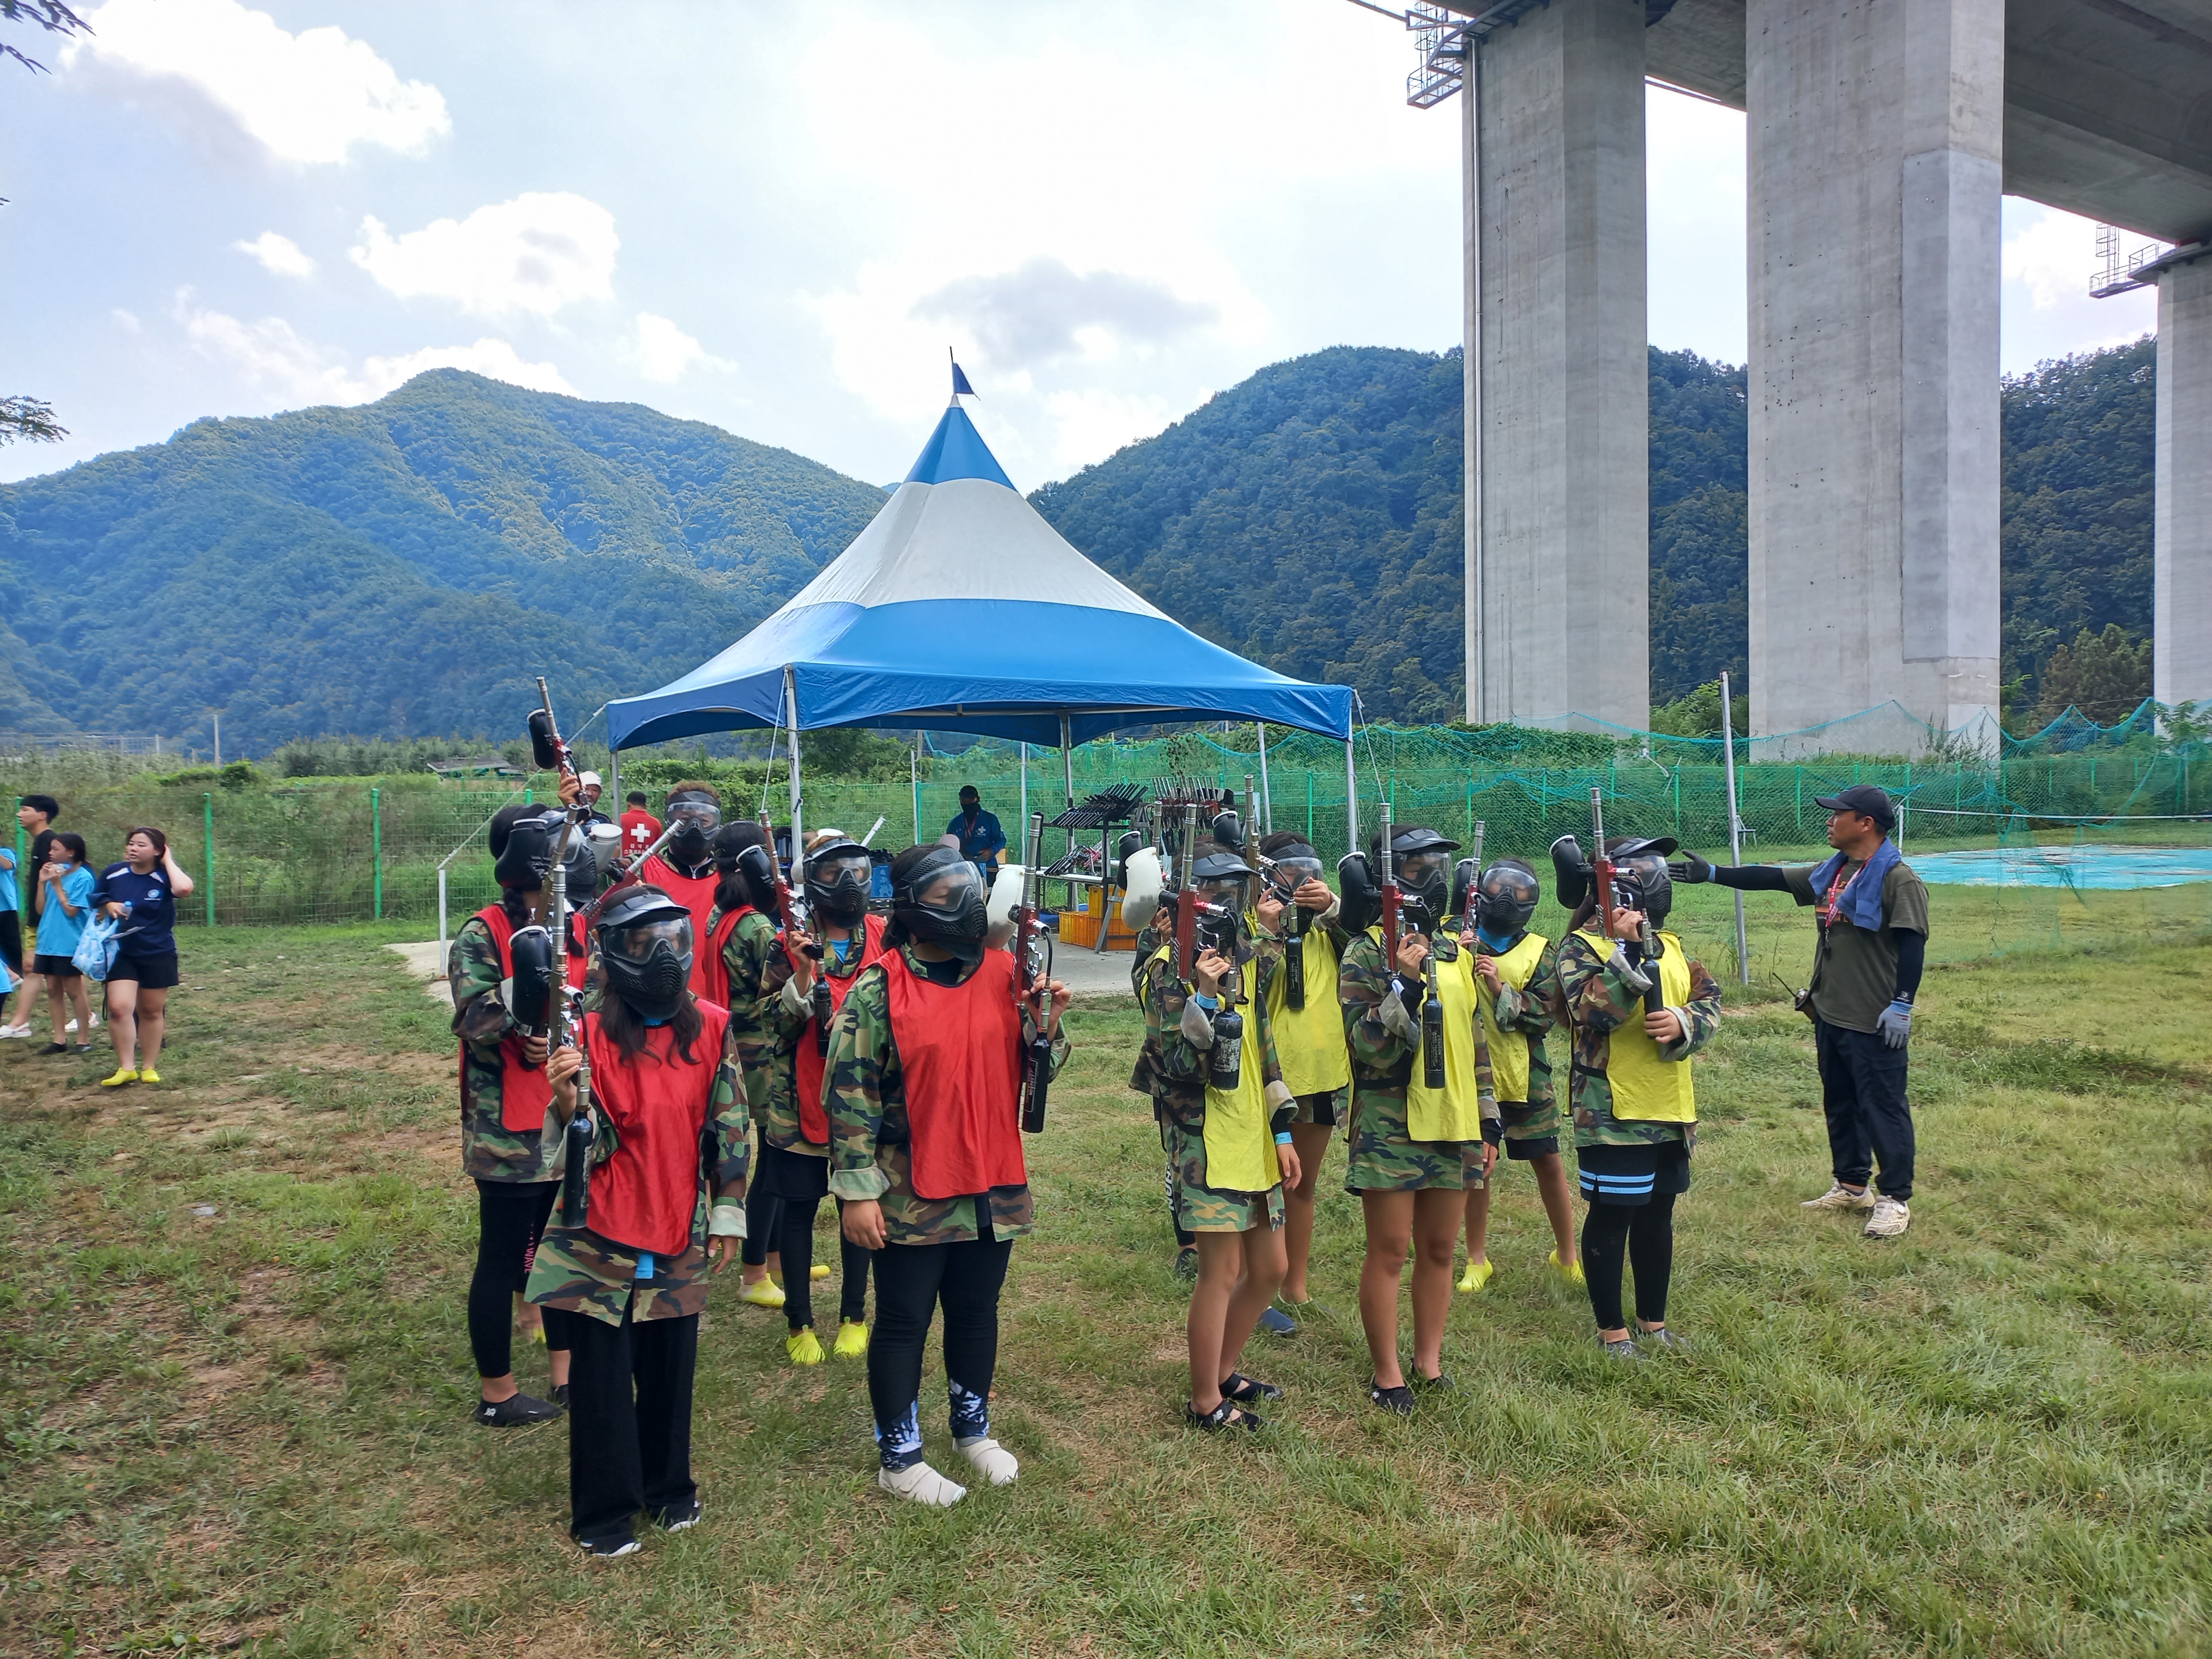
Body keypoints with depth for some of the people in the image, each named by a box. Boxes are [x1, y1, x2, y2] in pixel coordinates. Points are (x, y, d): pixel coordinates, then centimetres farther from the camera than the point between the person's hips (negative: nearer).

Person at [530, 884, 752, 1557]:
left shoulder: (713, 1027, -3)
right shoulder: (593, 1033, -10)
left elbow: (729, 1126, 3)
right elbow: (587, 1145, -11)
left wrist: (728, 1212, 3)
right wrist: (565, 1096, -31)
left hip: (680, 1233, 3)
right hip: (602, 1235, -2)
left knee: (671, 1365, 13)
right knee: (601, 1372, 6)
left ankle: (667, 1486, 35)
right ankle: (604, 1509, 24)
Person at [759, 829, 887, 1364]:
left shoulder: (885, 937, 1)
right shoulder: (790, 944, -6)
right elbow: (775, 1023, -9)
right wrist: (804, 974, -24)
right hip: (800, 1099, -2)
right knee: (799, 1207, 8)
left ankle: (854, 1315, 28)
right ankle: (800, 1321, 24)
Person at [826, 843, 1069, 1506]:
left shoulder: (1002, 972, 1)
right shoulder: (877, 990, -12)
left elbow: (1033, 1072, 8)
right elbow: (849, 1095, -11)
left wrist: (1046, 1027, -13)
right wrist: (857, 1191, -13)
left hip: (993, 1186, 5)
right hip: (910, 1195, -4)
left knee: (977, 1312, 20)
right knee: (903, 1322, 9)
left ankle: (973, 1429, 41)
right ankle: (899, 1457, 27)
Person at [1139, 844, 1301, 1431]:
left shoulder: (1245, 959, 11)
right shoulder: (1172, 966, -13)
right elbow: (1178, 1065, -19)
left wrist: (1282, 1132, 13)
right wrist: (1203, 995, -31)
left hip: (1253, 1141, 8)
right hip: (1206, 1141, -8)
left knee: (1269, 1269, 14)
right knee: (1222, 1272, -1)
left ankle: (1223, 1370, 33)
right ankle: (1206, 1401, 16)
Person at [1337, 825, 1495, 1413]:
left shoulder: (1459, 952, 10)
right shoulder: (1368, 954, -8)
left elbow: (1478, 1043, 15)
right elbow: (1370, 1049, -16)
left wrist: (1489, 1121, 13)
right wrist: (1404, 983, -27)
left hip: (1452, 1125, 6)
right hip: (1391, 1127, -5)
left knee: (1439, 1251, 13)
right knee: (1390, 1253, 1)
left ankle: (1429, 1362, 27)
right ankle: (1387, 1375, 14)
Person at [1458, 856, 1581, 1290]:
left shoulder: (1540, 952, -1)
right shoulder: (1456, 941, -1)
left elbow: (1543, 1016, -10)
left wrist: (1500, 988, -22)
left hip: (1525, 1078, 0)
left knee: (1548, 1163, 6)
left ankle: (1567, 1253, 26)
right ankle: (1477, 1259, 24)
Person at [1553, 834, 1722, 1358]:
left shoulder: (1668, 942, 11)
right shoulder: (1581, 946, -10)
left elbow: (1709, 999, 7)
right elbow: (1592, 1012, -24)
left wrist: (1685, 1024, -14)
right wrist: (1627, 952, -30)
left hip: (1670, 1112, 7)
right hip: (1612, 1114, -7)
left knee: (1658, 1217, 17)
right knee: (1611, 1219, 3)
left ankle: (1653, 1321, 32)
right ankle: (1612, 1329, 17)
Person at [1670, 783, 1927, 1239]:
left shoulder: (1898, 878, -15)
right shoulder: (1830, 873, 11)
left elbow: (1912, 944, -19)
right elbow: (1771, 878, 15)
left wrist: (1901, 1004, -22)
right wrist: (1713, 873, 11)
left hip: (1874, 1023, -9)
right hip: (1828, 1014, 9)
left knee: (1883, 1107, -1)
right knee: (1840, 1103, 18)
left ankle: (1896, 1200, 9)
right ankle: (1851, 1185, 32)